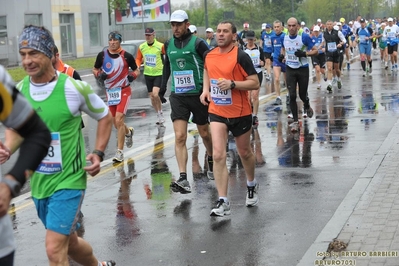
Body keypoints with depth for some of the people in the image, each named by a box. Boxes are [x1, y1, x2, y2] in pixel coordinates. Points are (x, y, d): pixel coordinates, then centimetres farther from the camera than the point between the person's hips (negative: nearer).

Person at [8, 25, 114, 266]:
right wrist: (7, 150, -8)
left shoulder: (74, 88, -14)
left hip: (69, 180, -5)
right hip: (39, 182, 6)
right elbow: (15, 130, 13)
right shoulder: (18, 91, -1)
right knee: (69, 242, 21)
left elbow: (105, 117, 1)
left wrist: (98, 153, -10)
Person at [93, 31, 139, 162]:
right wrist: (99, 75, -10)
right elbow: (95, 69, 12)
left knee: (119, 120, -16)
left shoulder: (126, 56, -7)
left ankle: (120, 151, -7)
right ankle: (128, 132, 48)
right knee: (116, 123, 12)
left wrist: (133, 75, -16)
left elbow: (137, 70, 5)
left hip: (124, 91, -4)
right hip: (110, 91, 4)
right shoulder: (102, 55, -1)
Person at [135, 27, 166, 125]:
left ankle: (160, 112, 1)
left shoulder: (160, 46, -13)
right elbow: (138, 59, 13)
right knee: (152, 97, 9)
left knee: (155, 94, -21)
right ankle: (160, 116, 23)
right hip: (147, 74, 5)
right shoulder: (141, 47, 1)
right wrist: (137, 66, -6)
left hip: (158, 74, -5)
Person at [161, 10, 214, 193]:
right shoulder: (169, 45, 6)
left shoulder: (197, 43, -9)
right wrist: (163, 87, 19)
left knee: (204, 133, 14)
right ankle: (183, 179, -14)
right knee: (179, 137, -9)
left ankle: (211, 160, 43)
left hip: (198, 95, -3)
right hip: (177, 96, 3)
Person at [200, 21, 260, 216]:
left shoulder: (240, 56, -14)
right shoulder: (209, 55, 2)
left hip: (240, 113, -3)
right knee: (218, 155, -12)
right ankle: (223, 202, -11)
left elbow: (255, 83, -15)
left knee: (245, 153, 16)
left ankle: (251, 186, 44)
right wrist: (206, 89, 7)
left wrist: (232, 84, -27)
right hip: (217, 112, 3)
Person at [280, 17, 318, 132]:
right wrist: (282, 55, 0)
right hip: (290, 69, 2)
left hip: (303, 69, -2)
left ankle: (307, 107, 46)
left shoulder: (304, 37, -13)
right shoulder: (284, 38, 0)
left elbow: (315, 51, -9)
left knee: (303, 95, 9)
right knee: (292, 96, -7)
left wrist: (304, 53, -26)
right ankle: (295, 121, 1)